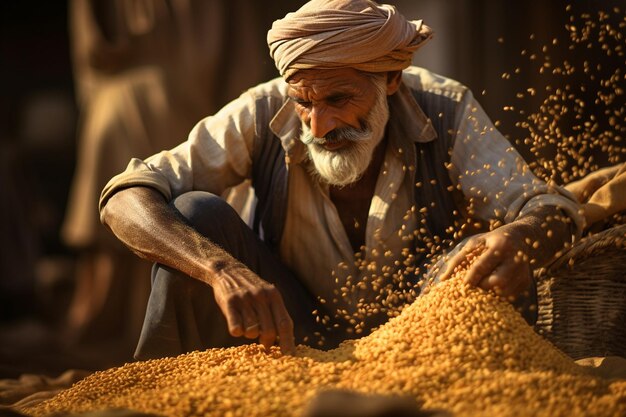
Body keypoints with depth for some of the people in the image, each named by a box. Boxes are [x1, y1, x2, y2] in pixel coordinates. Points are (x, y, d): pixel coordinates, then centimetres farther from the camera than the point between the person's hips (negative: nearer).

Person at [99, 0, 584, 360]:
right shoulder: (264, 116, -18)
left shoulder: (445, 112, -17)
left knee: (480, 260, -30)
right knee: (197, 214, -23)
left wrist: (520, 238, -50)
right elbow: (125, 199, -24)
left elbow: (554, 209, -23)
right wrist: (221, 269, -44)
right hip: (291, 334, 1)